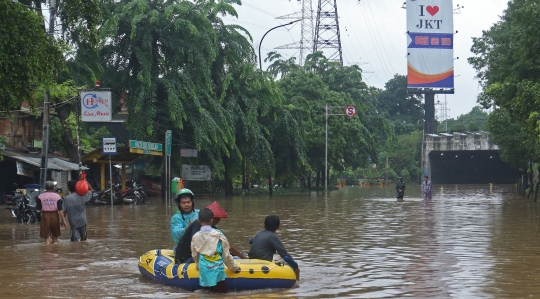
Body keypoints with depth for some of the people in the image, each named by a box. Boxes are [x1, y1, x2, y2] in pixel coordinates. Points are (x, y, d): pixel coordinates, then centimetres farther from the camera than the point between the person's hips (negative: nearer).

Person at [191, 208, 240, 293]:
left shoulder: (195, 236, 1)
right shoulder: (218, 234, -4)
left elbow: (194, 255, 11)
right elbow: (226, 254, 1)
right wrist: (234, 267, 15)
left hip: (204, 270, 2)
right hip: (217, 269, -2)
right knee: (222, 291, 6)